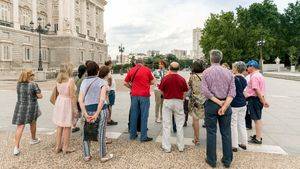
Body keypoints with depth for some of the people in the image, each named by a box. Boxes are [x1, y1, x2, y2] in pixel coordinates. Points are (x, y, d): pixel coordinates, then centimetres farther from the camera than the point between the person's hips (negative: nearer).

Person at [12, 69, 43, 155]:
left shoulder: (18, 84, 1)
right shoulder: (33, 85, -14)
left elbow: (21, 94, 14)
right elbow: (40, 96, -11)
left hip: (20, 107, 3)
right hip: (31, 107, -3)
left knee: (20, 127, 2)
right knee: (33, 123, 21)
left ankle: (16, 147, -3)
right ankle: (33, 139, 40)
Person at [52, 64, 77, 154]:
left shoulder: (58, 80, 4)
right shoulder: (70, 80, -18)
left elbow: (59, 91, 11)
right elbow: (72, 96, -18)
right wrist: (75, 108, -12)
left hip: (59, 101, 7)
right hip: (67, 103, -7)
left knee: (59, 126, 17)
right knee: (67, 127, 6)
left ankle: (58, 147, 28)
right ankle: (65, 148, 16)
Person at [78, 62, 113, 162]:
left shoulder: (84, 82, 5)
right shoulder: (102, 82, -5)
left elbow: (80, 100, -5)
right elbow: (102, 99, -18)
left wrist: (86, 114, -7)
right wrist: (96, 114, -15)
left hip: (88, 110, 3)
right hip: (101, 109, -3)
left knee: (87, 133, 17)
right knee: (101, 133, 8)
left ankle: (86, 156, 28)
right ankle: (103, 156, 22)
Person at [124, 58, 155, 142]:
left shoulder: (131, 70, 6)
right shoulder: (147, 70, -2)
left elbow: (125, 83, 8)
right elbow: (152, 82, 4)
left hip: (134, 95, 3)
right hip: (145, 95, -3)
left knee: (134, 115, 11)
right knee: (144, 116, 1)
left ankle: (133, 135, 20)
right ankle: (143, 137, 5)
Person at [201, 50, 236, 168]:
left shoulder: (206, 72, -5)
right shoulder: (228, 72, 2)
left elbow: (204, 91, -14)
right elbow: (232, 91, -7)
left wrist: (218, 102, -10)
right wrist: (225, 105, -13)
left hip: (211, 104, -2)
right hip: (226, 104, 2)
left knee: (211, 133, 7)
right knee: (226, 133, 11)